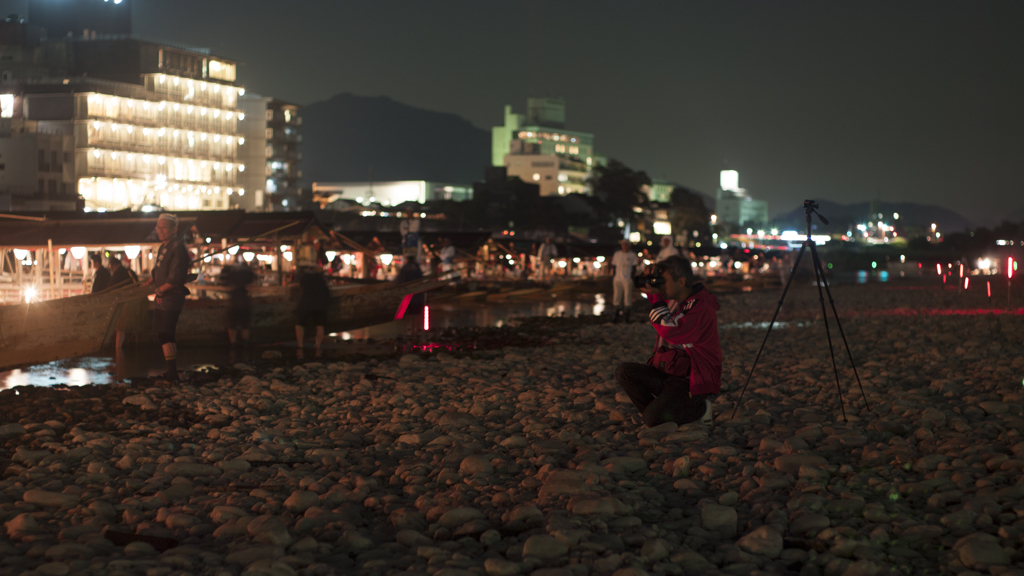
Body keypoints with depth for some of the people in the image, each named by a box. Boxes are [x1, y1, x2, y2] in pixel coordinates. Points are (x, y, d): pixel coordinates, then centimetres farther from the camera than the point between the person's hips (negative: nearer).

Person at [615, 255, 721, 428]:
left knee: (652, 419, -24)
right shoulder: (673, 300, 7)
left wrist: (656, 296, -21)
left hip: (692, 380, -8)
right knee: (624, 371, -9)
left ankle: (699, 410, 0)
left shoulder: (701, 307, -20)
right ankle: (659, 409, 0)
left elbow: (669, 331, -29)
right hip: (668, 374, 8)